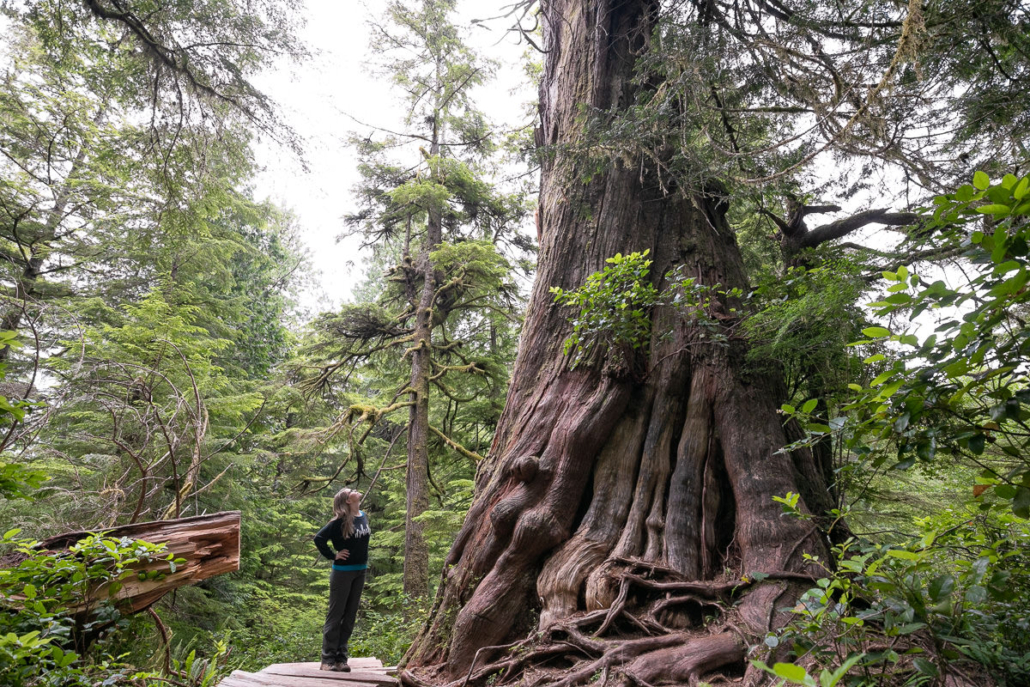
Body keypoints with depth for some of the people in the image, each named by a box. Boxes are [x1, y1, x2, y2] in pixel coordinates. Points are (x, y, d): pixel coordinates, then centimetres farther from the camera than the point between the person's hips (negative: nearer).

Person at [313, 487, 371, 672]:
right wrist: (333, 555, -13)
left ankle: (341, 658, 19)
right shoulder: (340, 521, -17)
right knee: (335, 615, 2)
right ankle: (328, 659, 11)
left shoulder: (363, 516, 4)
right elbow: (319, 538, -16)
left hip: (360, 572, 7)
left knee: (350, 615, 11)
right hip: (343, 572, -6)